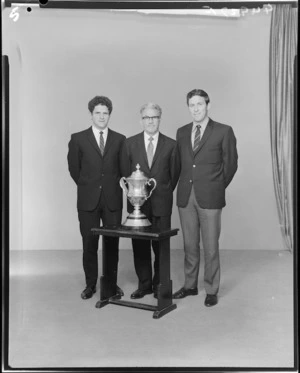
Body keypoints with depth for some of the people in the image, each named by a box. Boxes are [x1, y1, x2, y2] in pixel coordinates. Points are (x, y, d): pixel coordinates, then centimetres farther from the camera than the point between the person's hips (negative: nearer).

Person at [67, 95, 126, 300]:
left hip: (113, 199, 1)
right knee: (89, 243, 4)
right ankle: (90, 284, 17)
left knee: (112, 243, 5)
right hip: (88, 199, -1)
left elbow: (123, 169, 13)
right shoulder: (78, 139, 3)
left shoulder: (120, 139, 6)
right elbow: (74, 168, 9)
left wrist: (113, 185, 7)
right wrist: (87, 186, 9)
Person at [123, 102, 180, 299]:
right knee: (140, 245, 5)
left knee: (161, 245, 3)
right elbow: (126, 171, 10)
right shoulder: (130, 143, 6)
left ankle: (159, 284, 16)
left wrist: (164, 192, 6)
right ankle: (144, 283, 16)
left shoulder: (171, 144, 3)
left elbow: (174, 173, 9)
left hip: (162, 202, -1)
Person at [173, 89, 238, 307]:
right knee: (189, 245, 12)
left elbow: (230, 164, 3)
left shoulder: (224, 131, -2)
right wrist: (187, 185, 11)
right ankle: (190, 285, 26)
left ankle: (212, 290, 16)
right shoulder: (182, 132, 11)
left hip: (209, 197, -4)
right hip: (186, 196, 4)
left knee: (210, 246, 2)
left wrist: (217, 188, 8)